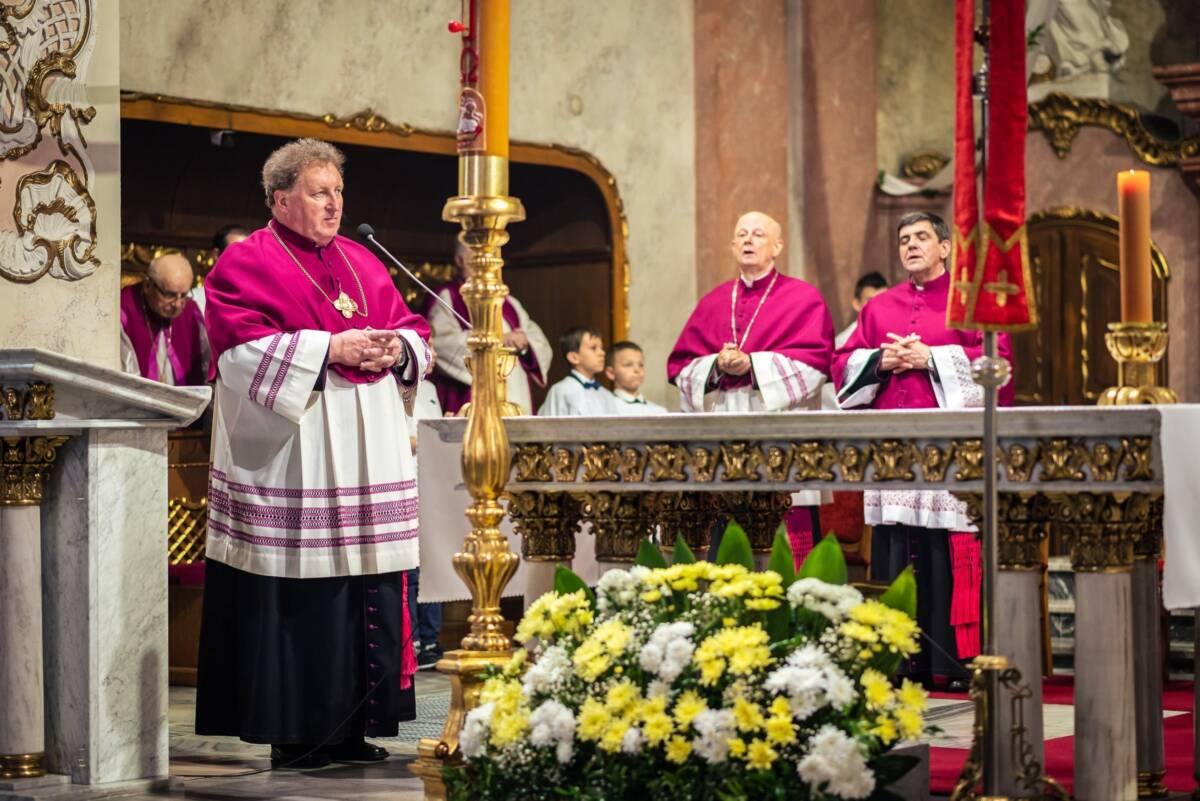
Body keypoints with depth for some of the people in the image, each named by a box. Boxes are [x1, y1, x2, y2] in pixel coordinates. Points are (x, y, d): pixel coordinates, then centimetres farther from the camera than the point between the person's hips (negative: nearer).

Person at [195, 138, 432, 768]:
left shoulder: (363, 263, 19)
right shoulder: (246, 263, 0)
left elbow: (413, 330, 18)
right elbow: (244, 349, -13)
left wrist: (397, 348, -5)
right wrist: (330, 348, -17)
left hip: (367, 456, 6)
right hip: (291, 461, -6)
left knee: (366, 592, 3)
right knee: (297, 595, -6)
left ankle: (352, 727, 10)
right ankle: (293, 732, 1)